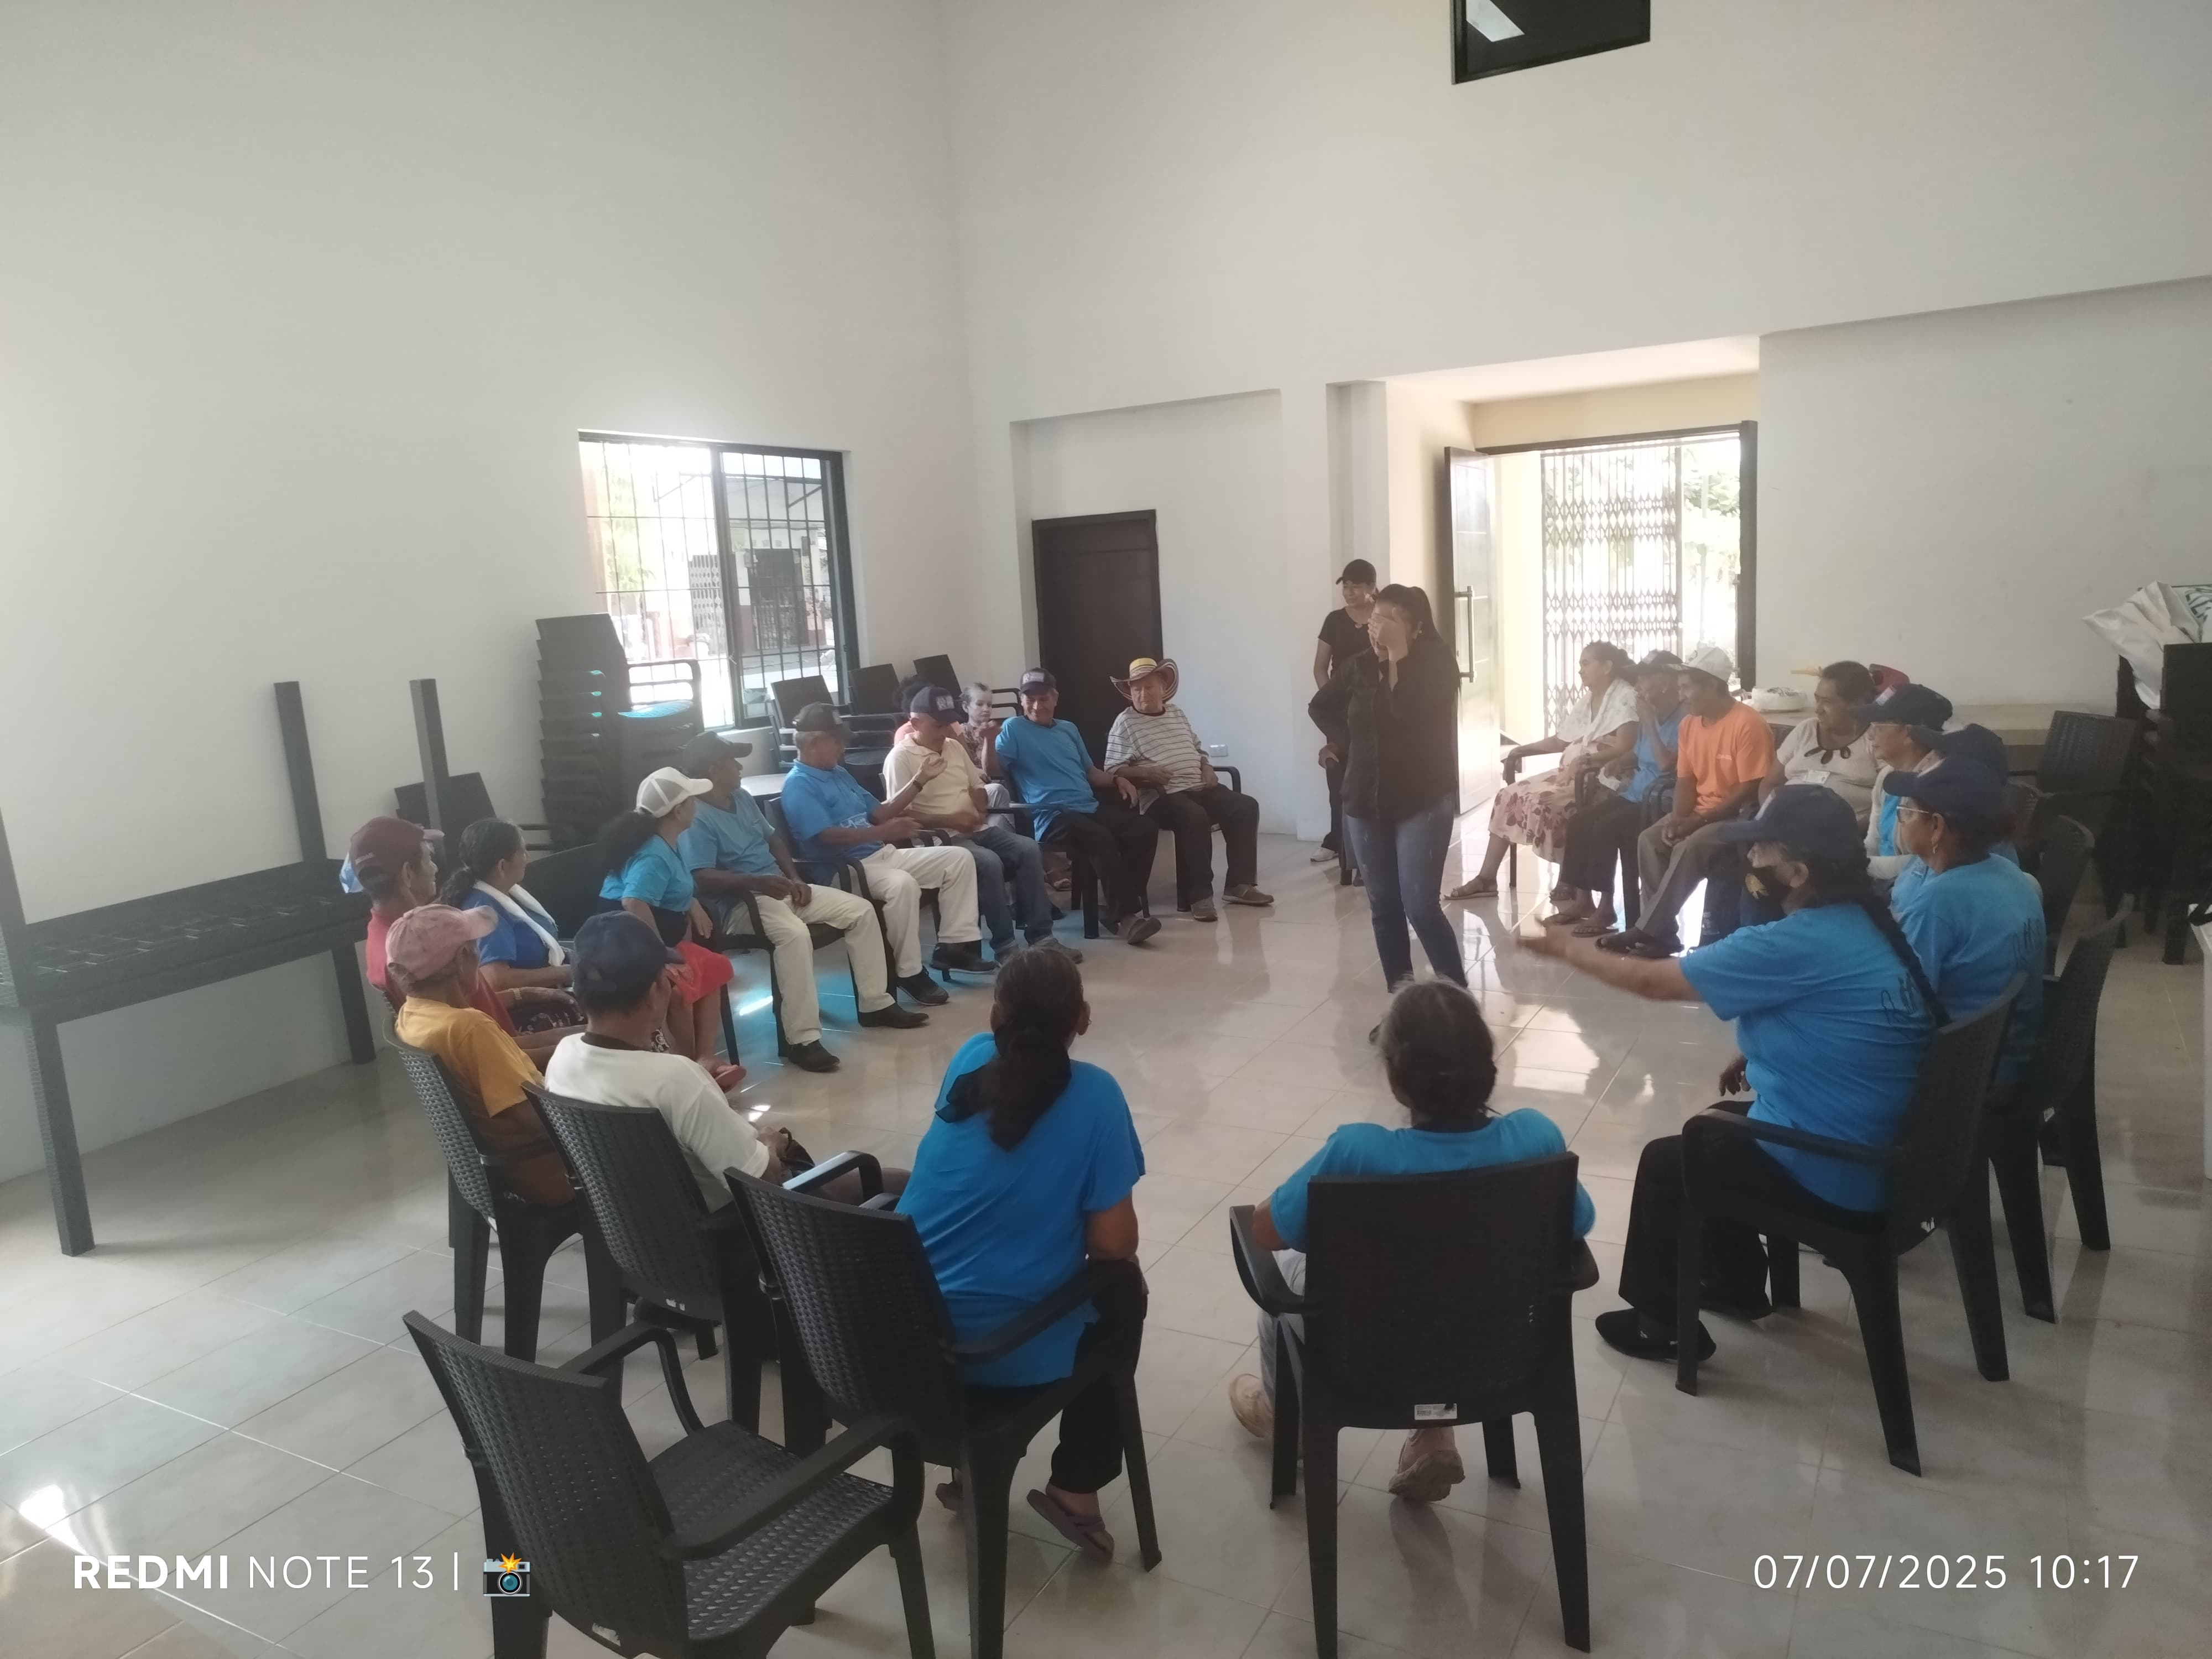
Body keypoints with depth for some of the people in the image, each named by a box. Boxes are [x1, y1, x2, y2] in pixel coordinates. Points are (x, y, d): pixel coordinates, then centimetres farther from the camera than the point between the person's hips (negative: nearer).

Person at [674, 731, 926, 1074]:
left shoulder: (742, 798, 13)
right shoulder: (695, 819, -14)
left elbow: (773, 839, 21)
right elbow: (703, 877, -24)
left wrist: (795, 879, 5)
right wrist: (758, 882, -34)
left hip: (780, 888, 10)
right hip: (741, 902, -9)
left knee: (861, 910, 1)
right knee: (794, 933, -40)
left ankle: (874, 1003, 9)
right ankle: (802, 1039, -36)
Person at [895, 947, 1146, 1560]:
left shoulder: (969, 1059, 1)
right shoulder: (1094, 1095, -13)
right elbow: (1115, 1245, -7)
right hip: (1009, 1355, -4)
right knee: (1124, 1293, 24)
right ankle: (1075, 1489, 21)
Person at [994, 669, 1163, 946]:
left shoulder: (1068, 729, 23)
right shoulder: (1014, 729, 4)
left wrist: (1116, 779, 12)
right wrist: (989, 741, -27)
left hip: (1090, 808, 7)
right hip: (1050, 816, -7)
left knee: (1145, 828, -14)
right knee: (1100, 838, -35)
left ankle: (1123, 906, -10)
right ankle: (1126, 915, -29)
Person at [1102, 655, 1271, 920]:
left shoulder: (1177, 714, 19)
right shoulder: (1125, 722, 0)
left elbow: (1198, 749, 29)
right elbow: (1113, 770, -7)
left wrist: (1207, 768, 8)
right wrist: (1146, 773, -21)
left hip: (1199, 789, 7)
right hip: (1161, 797, -7)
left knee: (1246, 806, -12)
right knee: (1194, 816, -37)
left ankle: (1240, 884, -9)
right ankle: (1198, 895, -31)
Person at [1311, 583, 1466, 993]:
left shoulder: (1437, 661, -8)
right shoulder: (1357, 666, 4)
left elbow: (1409, 711, -27)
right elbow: (1320, 707, 21)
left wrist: (1398, 654, -21)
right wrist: (1346, 743, 8)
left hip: (1423, 802, -5)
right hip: (1366, 802, 5)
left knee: (1421, 907, -12)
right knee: (1383, 907, 8)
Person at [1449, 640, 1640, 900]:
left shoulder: (1624, 697, -8)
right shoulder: (1588, 698, 19)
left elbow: (1625, 748, -20)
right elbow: (1561, 740, 20)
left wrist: (1585, 761, -31)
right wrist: (1522, 750, 11)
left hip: (1599, 776, -9)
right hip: (1571, 772, 9)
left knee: (1543, 801, -30)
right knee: (1509, 796, -1)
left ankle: (1570, 881, -17)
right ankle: (1487, 877, 1)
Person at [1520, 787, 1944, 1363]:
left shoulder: (1794, 945, -26)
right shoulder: (1870, 922, 2)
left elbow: (1651, 980, -17)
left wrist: (1570, 949, -2)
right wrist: (1760, 1055, 9)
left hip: (1836, 1180, -9)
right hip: (1886, 1156, 9)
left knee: (1664, 1161, 9)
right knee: (1718, 1127, 26)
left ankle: (1662, 1324, 24)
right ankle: (1737, 1285, 39)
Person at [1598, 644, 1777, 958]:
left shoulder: (1749, 723, -18)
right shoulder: (1689, 723, 7)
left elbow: (1750, 790, -19)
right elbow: (1685, 780, 9)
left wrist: (1697, 821, -21)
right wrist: (1678, 818, -11)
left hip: (1739, 817, -8)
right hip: (1699, 814, 8)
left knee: (1690, 847, -30)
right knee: (1649, 840, -15)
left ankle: (1647, 930, -22)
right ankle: (1662, 931, -14)